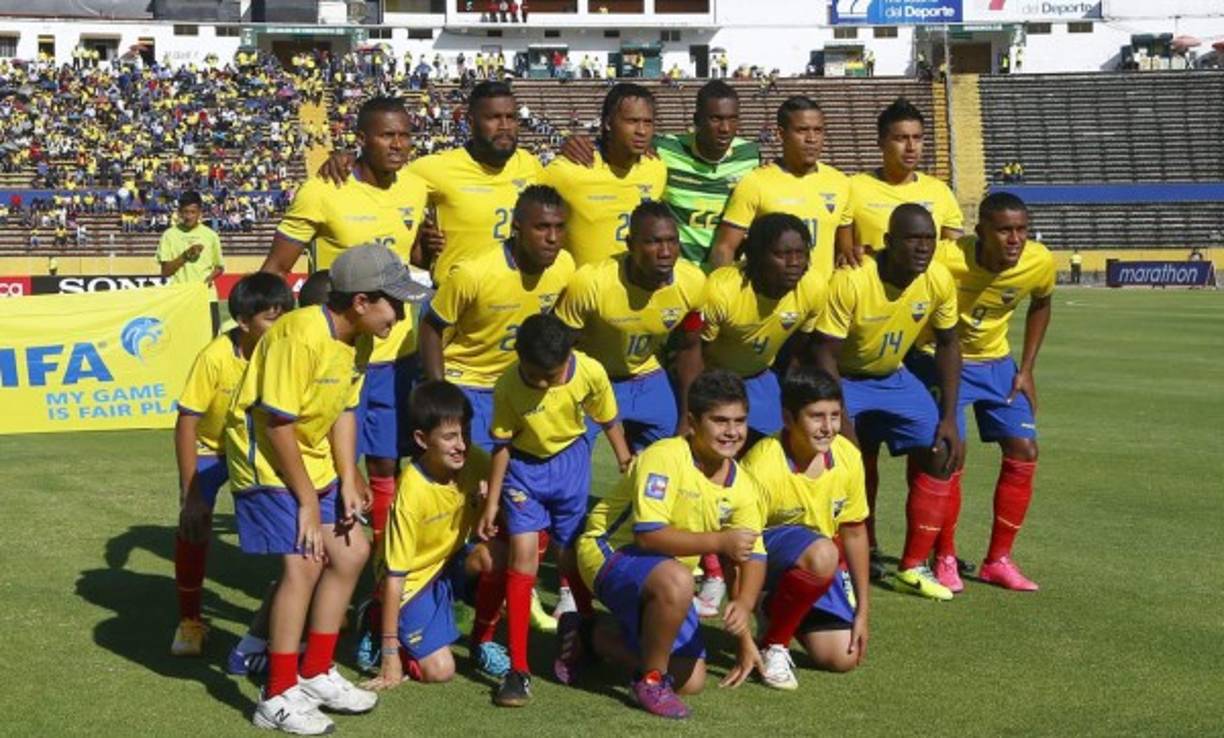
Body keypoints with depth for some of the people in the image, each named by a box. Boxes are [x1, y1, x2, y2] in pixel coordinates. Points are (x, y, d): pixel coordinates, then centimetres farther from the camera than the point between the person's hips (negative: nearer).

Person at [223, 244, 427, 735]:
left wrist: (347, 483, -3)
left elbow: (344, 412, 6)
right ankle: (278, 697, -6)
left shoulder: (355, 340, 1)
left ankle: (315, 674, 23)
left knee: (351, 553, 10)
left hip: (312, 462, 9)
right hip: (268, 462, -9)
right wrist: (308, 501, -19)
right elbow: (277, 424, -25)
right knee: (304, 562, -16)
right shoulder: (301, 336, -27)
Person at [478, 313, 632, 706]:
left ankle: (577, 629, 41)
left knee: (574, 550, 9)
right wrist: (492, 501, -9)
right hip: (523, 466, -1)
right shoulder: (508, 386, -24)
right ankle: (518, 669, -11)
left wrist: (628, 467, 6)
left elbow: (609, 421, -4)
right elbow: (502, 444, -12)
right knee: (523, 552, -14)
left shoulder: (590, 373, -23)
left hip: (571, 460, 2)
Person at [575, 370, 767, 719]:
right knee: (676, 580, -40)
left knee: (691, 681, 7)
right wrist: (719, 541, -32)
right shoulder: (665, 458, -24)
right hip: (611, 553, -8)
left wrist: (744, 604, -26)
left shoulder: (741, 485, -3)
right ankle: (651, 680, -15)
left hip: (666, 577, 8)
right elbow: (647, 534, -31)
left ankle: (592, 638, 26)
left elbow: (753, 555, -6)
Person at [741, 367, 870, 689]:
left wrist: (862, 611, 5)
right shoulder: (762, 466, -29)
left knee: (842, 657, -6)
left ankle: (775, 614, 22)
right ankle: (772, 644, -15)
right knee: (822, 553, -37)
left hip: (819, 562, 6)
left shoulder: (848, 457, -13)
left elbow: (854, 532, 2)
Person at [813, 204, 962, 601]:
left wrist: (948, 419, -4)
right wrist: (841, 422, -30)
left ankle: (913, 568, 10)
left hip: (893, 377, 5)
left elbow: (947, 345, -1)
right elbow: (825, 354, -26)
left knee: (941, 454, -3)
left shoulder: (939, 281, -14)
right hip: (844, 378, -5)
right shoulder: (851, 281, -30)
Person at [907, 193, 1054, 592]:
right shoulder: (947, 260, -32)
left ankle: (998, 560, 10)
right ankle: (944, 559, 5)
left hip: (995, 362, 5)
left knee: (1024, 450, -3)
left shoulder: (1041, 263, -18)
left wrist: (1026, 369, 3)